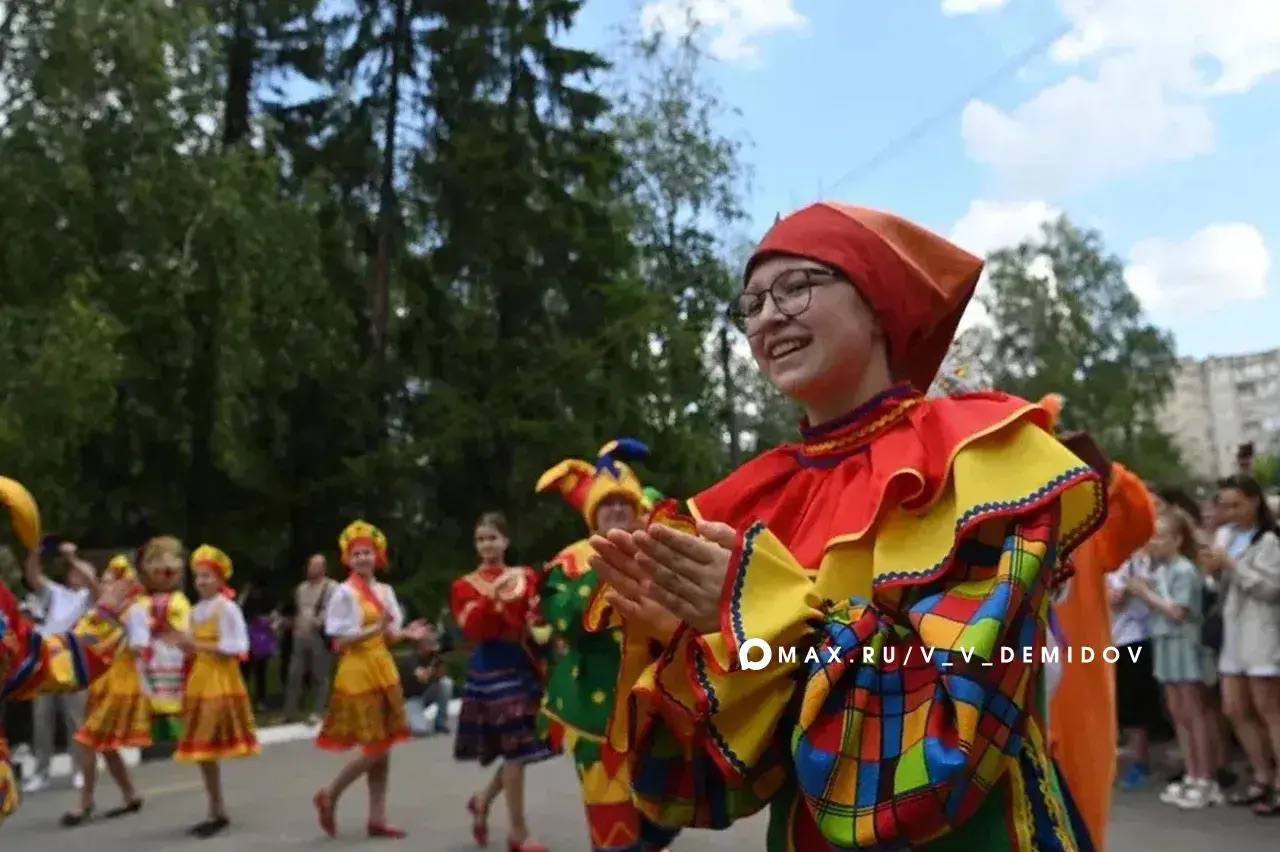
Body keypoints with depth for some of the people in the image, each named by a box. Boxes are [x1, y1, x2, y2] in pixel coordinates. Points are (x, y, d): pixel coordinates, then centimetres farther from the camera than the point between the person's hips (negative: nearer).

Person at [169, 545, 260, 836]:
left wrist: (197, 645, -18)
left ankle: (217, 812, 3)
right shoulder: (197, 610, 11)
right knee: (201, 749, 9)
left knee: (208, 749, -7)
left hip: (220, 681, -8)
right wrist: (185, 644, -3)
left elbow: (236, 648, -17)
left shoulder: (228, 607, -10)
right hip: (199, 680, 8)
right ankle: (217, 811, 19)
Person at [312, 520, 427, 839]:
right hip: (358, 673, -7)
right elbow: (340, 642, -15)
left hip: (384, 670, 7)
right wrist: (377, 628, -24)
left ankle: (377, 819, 15)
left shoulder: (385, 591, 9)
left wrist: (405, 634, -5)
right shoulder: (345, 593, -10)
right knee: (373, 749, -6)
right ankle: (329, 797, 15)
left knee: (383, 749, 7)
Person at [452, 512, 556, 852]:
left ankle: (483, 799, 33)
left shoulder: (527, 576, 11)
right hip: (492, 669, -4)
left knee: (523, 747, 7)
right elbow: (473, 629, -13)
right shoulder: (465, 586, 3)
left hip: (526, 664, 4)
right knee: (516, 748, -8)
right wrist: (494, 593, -23)